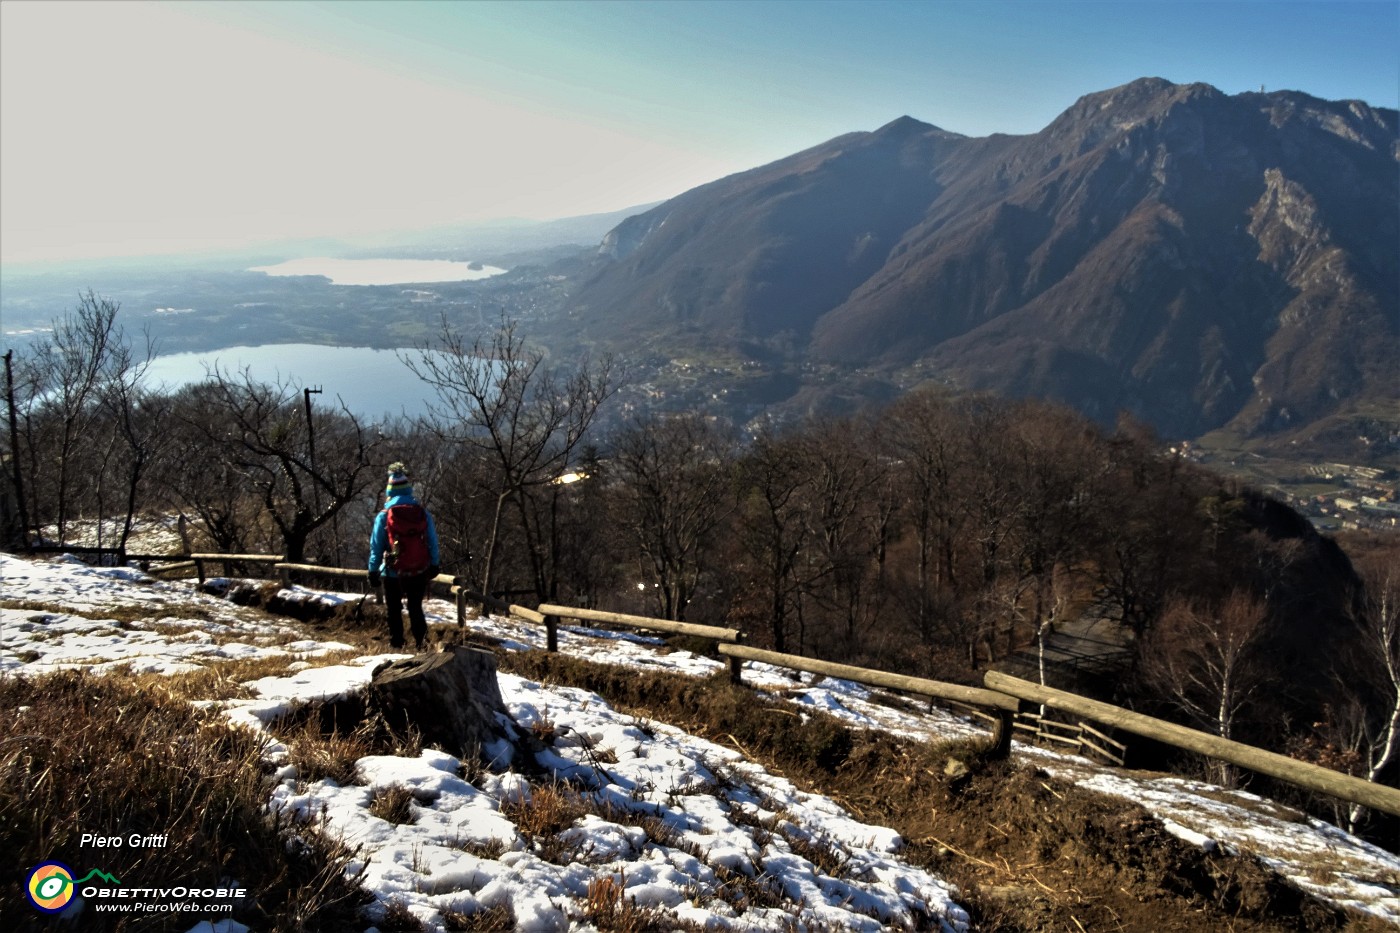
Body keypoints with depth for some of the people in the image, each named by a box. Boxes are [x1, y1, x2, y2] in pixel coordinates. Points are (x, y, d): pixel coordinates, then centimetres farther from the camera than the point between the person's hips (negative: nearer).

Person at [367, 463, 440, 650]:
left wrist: (373, 571, 4)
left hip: (394, 573, -2)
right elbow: (433, 541, 2)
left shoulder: (384, 515, -9)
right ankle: (421, 643, 7)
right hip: (420, 572, 2)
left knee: (394, 611, 13)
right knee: (416, 609, 15)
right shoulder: (423, 513, -4)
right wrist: (434, 565, 14)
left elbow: (376, 546, -5)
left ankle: (396, 645, 14)